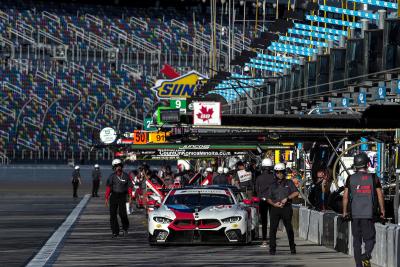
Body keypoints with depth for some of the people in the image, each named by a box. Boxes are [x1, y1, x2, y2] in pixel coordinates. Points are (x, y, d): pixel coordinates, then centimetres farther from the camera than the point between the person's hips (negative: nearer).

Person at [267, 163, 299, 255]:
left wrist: (287, 198, -11)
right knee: (273, 228, -7)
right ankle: (272, 248, -5)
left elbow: (296, 193, 0)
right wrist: (274, 204, -5)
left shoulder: (289, 183, 11)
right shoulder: (273, 185, 17)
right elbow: (268, 198, 15)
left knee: (289, 228, 0)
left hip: (286, 208, -2)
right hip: (275, 208, 2)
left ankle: (292, 247, 10)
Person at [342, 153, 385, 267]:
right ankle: (366, 255, -26)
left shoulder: (350, 179, 2)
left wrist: (345, 212, 10)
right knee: (370, 238, 3)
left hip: (354, 214, 2)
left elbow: (345, 196, 2)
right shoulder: (373, 178, -1)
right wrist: (382, 211, 8)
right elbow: (380, 196, -1)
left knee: (357, 240, 11)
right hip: (369, 214, -2)